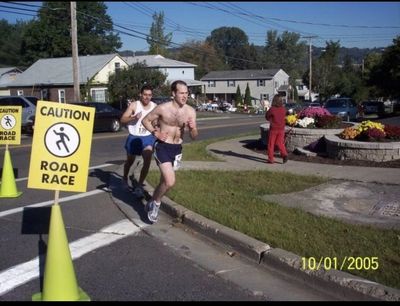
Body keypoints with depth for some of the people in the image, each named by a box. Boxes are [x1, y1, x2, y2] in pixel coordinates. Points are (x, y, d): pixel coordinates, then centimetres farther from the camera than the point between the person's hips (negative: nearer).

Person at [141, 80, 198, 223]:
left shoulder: (191, 111, -3)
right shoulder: (163, 108, -14)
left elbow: (194, 137, 1)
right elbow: (146, 120, 1)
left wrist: (192, 128, -21)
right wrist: (155, 133, -14)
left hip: (177, 149, 5)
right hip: (162, 147, -5)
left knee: (164, 181, 18)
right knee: (170, 182, -20)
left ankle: (152, 203, 44)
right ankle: (156, 203, 8)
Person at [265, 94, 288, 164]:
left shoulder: (272, 109, -16)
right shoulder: (283, 109, -3)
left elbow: (267, 117, -4)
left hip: (273, 129, -4)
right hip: (281, 129, 4)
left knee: (271, 144, 7)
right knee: (280, 143, 15)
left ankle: (270, 159, 11)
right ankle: (284, 154, -5)